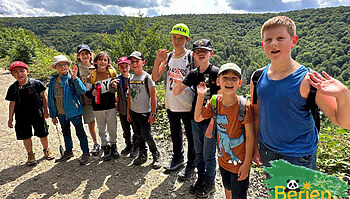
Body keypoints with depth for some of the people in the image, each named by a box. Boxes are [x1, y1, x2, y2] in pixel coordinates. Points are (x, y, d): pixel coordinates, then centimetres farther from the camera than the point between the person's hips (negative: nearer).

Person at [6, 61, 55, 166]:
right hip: (22, 117, 2)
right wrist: (10, 119, 8)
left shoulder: (36, 83, -7)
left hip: (38, 114, -2)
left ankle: (46, 150, 31)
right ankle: (30, 154, 29)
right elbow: (12, 103, 7)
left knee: (43, 134, 8)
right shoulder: (13, 88, 0)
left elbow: (43, 96, 1)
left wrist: (45, 111, 0)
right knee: (26, 136, 9)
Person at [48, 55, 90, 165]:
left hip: (73, 111, -6)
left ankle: (86, 153, 17)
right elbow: (51, 99, 10)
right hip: (61, 113, 6)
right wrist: (53, 115, 11)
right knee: (65, 132, 21)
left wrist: (75, 78, -37)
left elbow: (82, 91, -26)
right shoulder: (52, 81, 4)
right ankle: (68, 151, 40)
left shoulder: (71, 78, -11)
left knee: (80, 132, 3)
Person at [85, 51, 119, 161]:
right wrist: (92, 93, -20)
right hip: (98, 108, 0)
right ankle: (106, 149, 24)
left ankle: (113, 147, 29)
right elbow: (87, 92, 0)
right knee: (102, 130, 9)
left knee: (112, 128, 10)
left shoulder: (112, 73, 2)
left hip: (111, 106, 1)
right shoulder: (92, 76, -2)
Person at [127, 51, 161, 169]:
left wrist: (153, 113, -15)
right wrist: (128, 111, 13)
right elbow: (130, 96, 15)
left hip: (144, 112, -6)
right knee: (138, 135, 14)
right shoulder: (131, 79, 9)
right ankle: (142, 155, 31)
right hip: (133, 112, 6)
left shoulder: (147, 77, -10)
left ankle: (156, 156, 17)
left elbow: (153, 97, -12)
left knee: (146, 135, -5)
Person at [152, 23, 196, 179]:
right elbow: (155, 78, 2)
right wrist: (158, 61, -13)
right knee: (175, 134, 21)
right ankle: (177, 158, 42)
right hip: (171, 105, 5)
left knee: (191, 136, 8)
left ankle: (191, 165, 27)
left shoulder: (191, 56, -6)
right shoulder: (168, 57, 7)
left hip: (188, 106, -5)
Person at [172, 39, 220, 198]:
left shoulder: (216, 72, -11)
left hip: (211, 120, -5)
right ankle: (201, 179, 37)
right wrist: (179, 82, -20)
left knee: (208, 155, 7)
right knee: (198, 153, 18)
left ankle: (210, 183, 29)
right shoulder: (193, 74, 4)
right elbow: (176, 93, 2)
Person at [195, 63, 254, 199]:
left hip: (240, 162, -5)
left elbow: (250, 136, -18)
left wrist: (247, 163, -16)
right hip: (223, 159, 5)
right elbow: (197, 118, 1)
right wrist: (200, 96, -10)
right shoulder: (215, 102, -7)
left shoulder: (244, 106, -23)